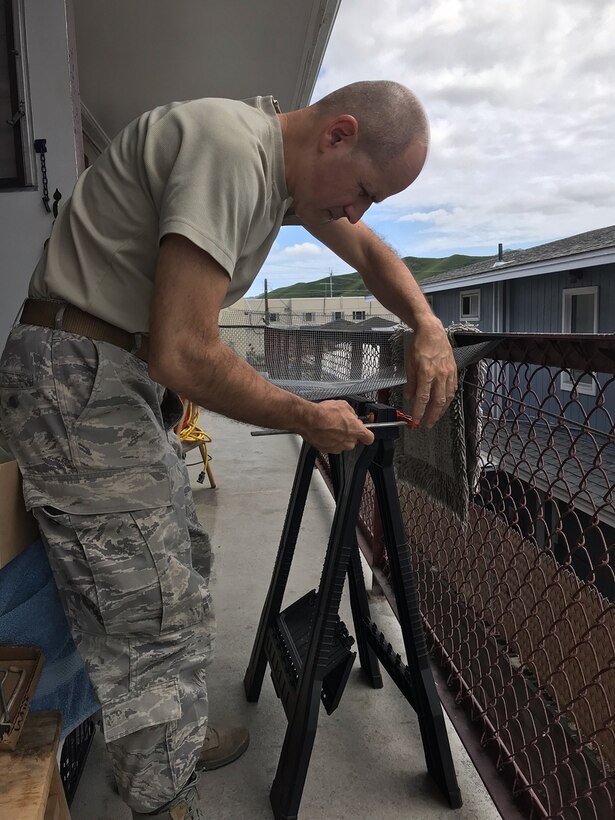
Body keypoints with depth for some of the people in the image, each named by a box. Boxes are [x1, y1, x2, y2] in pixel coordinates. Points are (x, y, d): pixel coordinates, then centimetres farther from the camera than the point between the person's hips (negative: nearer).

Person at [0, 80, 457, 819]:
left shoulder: (285, 159, 9)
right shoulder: (230, 147, -23)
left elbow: (368, 251, 20)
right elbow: (182, 354, -30)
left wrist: (429, 329, 2)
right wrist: (307, 419, -16)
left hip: (127, 379, 10)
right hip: (76, 379, -10)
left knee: (179, 572, 19)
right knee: (158, 619, -4)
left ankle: (176, 743, 40)